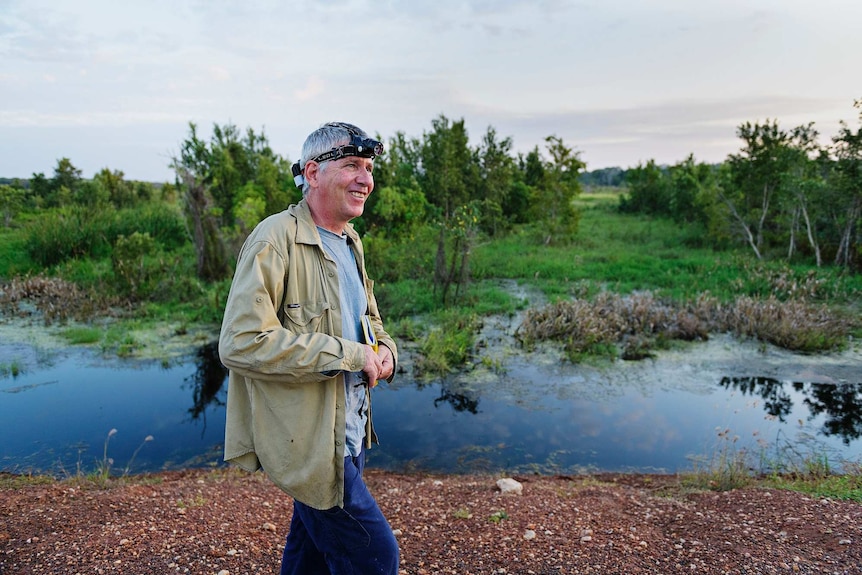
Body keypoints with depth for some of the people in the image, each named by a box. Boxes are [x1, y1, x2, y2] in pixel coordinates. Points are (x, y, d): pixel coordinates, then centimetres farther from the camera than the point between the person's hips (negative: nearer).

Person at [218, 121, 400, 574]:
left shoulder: (350, 241, 10)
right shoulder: (274, 239, -19)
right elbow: (242, 343, -28)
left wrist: (383, 350, -1)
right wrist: (349, 355, -24)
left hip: (349, 432, 9)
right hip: (309, 441, -9)